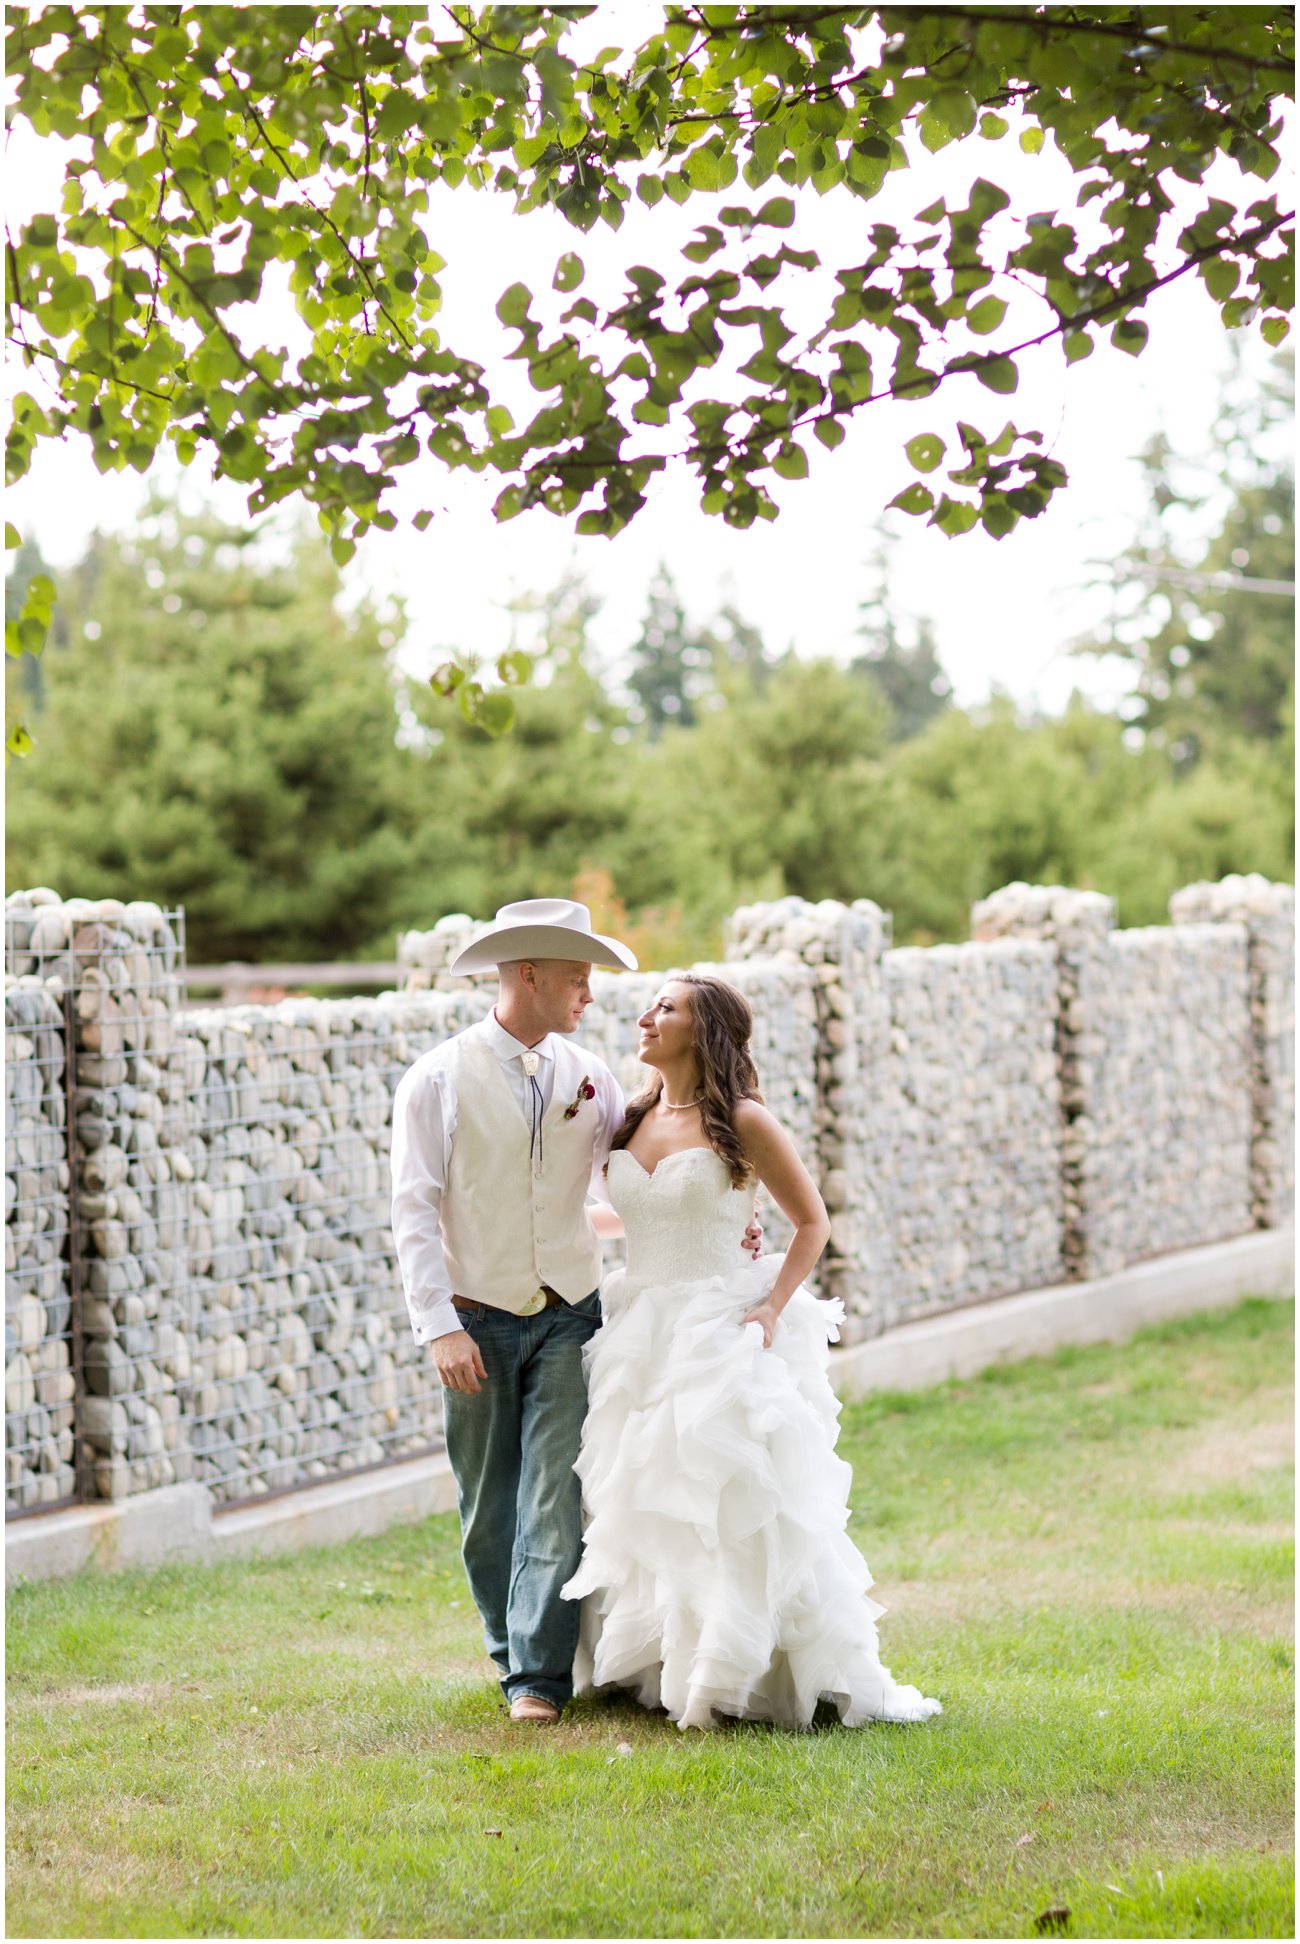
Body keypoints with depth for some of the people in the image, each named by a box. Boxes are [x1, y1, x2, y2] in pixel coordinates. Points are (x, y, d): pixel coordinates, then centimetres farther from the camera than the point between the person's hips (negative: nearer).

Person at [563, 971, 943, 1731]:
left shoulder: (742, 1122, -8)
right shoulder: (635, 1120, 9)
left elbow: (813, 1222, -4)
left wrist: (772, 1307, -16)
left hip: (718, 1339, -6)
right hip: (640, 1339, 6)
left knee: (737, 1511, -8)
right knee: (646, 1513, 10)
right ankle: (662, 1671, 22)